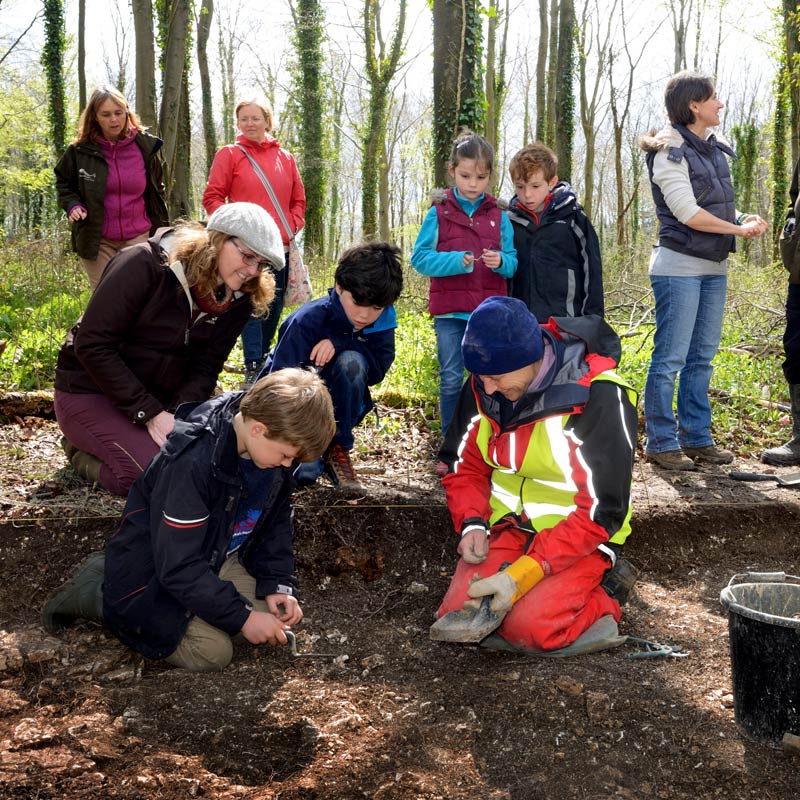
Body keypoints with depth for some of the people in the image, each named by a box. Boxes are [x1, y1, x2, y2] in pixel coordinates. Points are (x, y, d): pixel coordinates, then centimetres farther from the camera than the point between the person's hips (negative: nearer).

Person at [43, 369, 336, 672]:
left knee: (276, 611, -7)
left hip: (214, 558, 8)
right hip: (150, 571, -8)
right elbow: (178, 567, -30)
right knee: (211, 651, -19)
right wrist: (242, 617, -26)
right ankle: (93, 592, 0)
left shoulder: (272, 445, -10)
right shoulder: (190, 463, -34)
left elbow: (276, 522, 5)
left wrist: (278, 584, -9)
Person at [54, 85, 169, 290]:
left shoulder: (146, 146, -2)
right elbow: (64, 184, 11)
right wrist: (73, 205, -10)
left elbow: (156, 190, 10)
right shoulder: (80, 150, -5)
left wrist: (162, 233, 9)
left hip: (138, 237, 0)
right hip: (96, 240, 0)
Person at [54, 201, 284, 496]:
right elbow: (93, 345, -23)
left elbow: (204, 369, -3)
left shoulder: (237, 299, -4)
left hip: (163, 397, 7)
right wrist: (150, 414, -26)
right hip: (91, 392, -6)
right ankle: (83, 449, 1)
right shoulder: (145, 264, -22)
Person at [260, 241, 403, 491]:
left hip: (336, 410, 3)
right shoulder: (307, 321, -26)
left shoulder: (382, 319, -12)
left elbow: (377, 370, -19)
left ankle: (337, 449, -11)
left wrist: (339, 343, -33)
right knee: (304, 471, -30)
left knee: (351, 361, -28)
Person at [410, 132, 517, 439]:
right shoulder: (438, 213, 2)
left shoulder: (499, 216, 7)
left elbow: (513, 263, 6)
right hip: (450, 312, -1)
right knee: (451, 380, 4)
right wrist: (456, 261, -18)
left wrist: (500, 261, -16)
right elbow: (419, 258, -4)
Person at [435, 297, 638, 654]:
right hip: (508, 527, 6)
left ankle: (597, 603, 2)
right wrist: (472, 524, -11)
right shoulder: (483, 388, -2)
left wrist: (520, 576, -27)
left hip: (580, 537, -5)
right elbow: (466, 467, 11)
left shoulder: (599, 397, -21)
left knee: (528, 628, -27)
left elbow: (601, 511, -22)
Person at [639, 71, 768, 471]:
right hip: (679, 267, -8)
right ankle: (660, 442, 4)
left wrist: (743, 218, -1)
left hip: (714, 267, 8)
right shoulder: (670, 152, -11)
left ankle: (697, 438, 20)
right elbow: (688, 213, -17)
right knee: (671, 358, -4)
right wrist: (740, 229, -11)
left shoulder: (713, 148, 13)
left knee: (702, 357, 12)